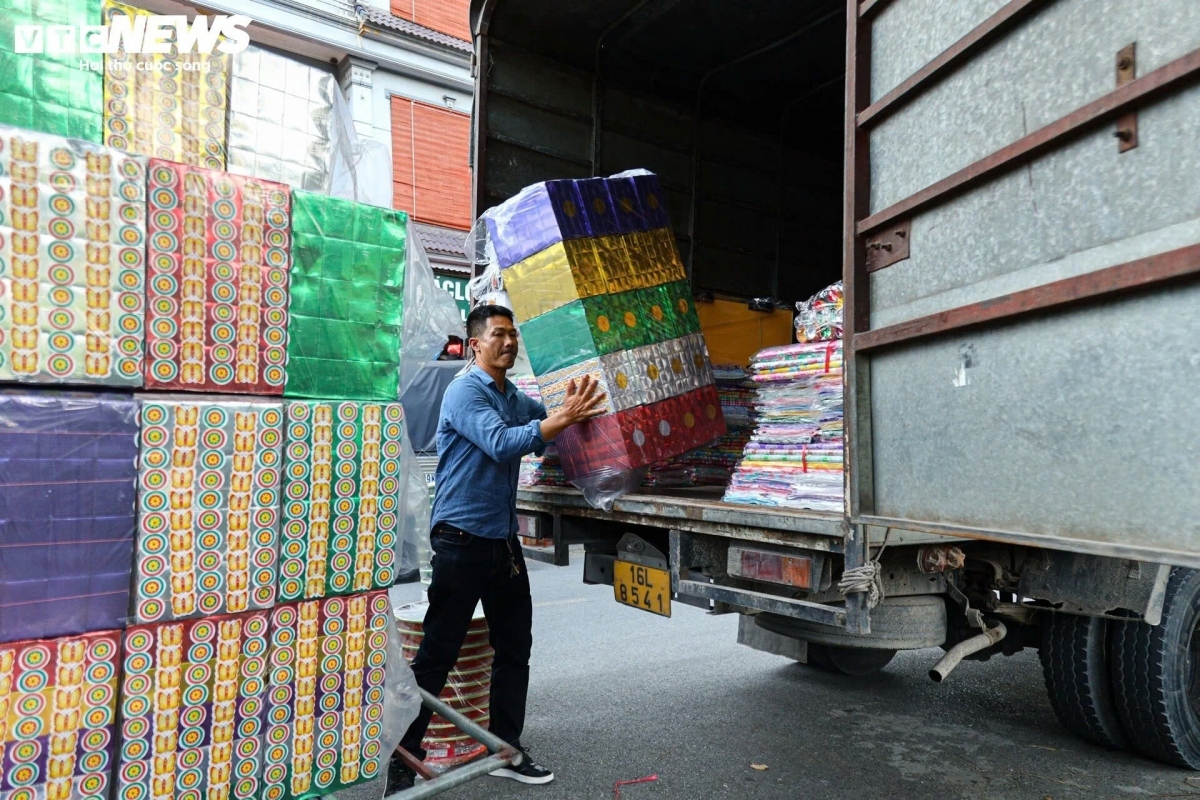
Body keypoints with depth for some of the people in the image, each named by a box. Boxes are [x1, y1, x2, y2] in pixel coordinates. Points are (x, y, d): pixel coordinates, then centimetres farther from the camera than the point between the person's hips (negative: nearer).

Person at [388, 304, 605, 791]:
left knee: (515, 648, 14)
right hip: (462, 540, -8)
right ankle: (401, 759, 16)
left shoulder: (515, 398, 12)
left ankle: (507, 750, 29)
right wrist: (564, 418, -31)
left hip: (503, 541, 8)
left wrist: (572, 408, -12)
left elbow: (545, 429, 9)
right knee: (436, 657, 1)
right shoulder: (465, 392, -12)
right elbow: (501, 444, -27)